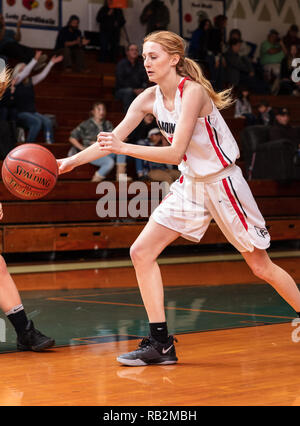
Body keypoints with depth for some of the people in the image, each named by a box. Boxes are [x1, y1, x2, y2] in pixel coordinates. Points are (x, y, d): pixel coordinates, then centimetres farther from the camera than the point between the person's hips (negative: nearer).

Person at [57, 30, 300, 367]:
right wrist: (71, 161, -12)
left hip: (223, 184, -7)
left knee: (262, 267, 2)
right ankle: (160, 344, -2)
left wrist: (123, 148, -36)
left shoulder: (193, 92, -23)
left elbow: (175, 153, -29)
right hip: (190, 184, 7)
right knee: (141, 252, -6)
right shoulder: (150, 98, -1)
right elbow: (112, 140, 1)